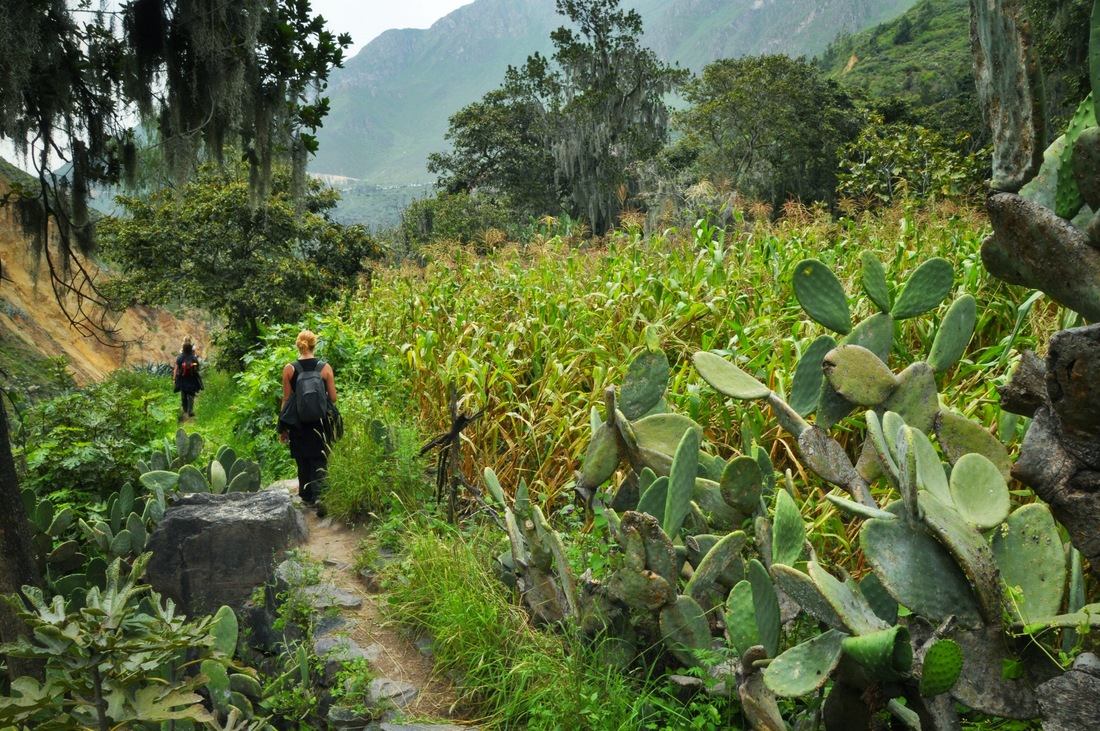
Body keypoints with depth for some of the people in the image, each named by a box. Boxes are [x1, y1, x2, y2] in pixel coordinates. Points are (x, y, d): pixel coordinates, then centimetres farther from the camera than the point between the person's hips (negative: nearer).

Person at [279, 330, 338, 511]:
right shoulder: (325, 367, -7)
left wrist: (282, 428, 6)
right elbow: (333, 398, -3)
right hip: (321, 424, -1)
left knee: (303, 461, 17)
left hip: (297, 425, 1)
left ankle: (307, 496, 29)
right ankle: (320, 500, -11)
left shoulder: (289, 369, -6)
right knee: (320, 462, 3)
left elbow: (286, 400, -2)